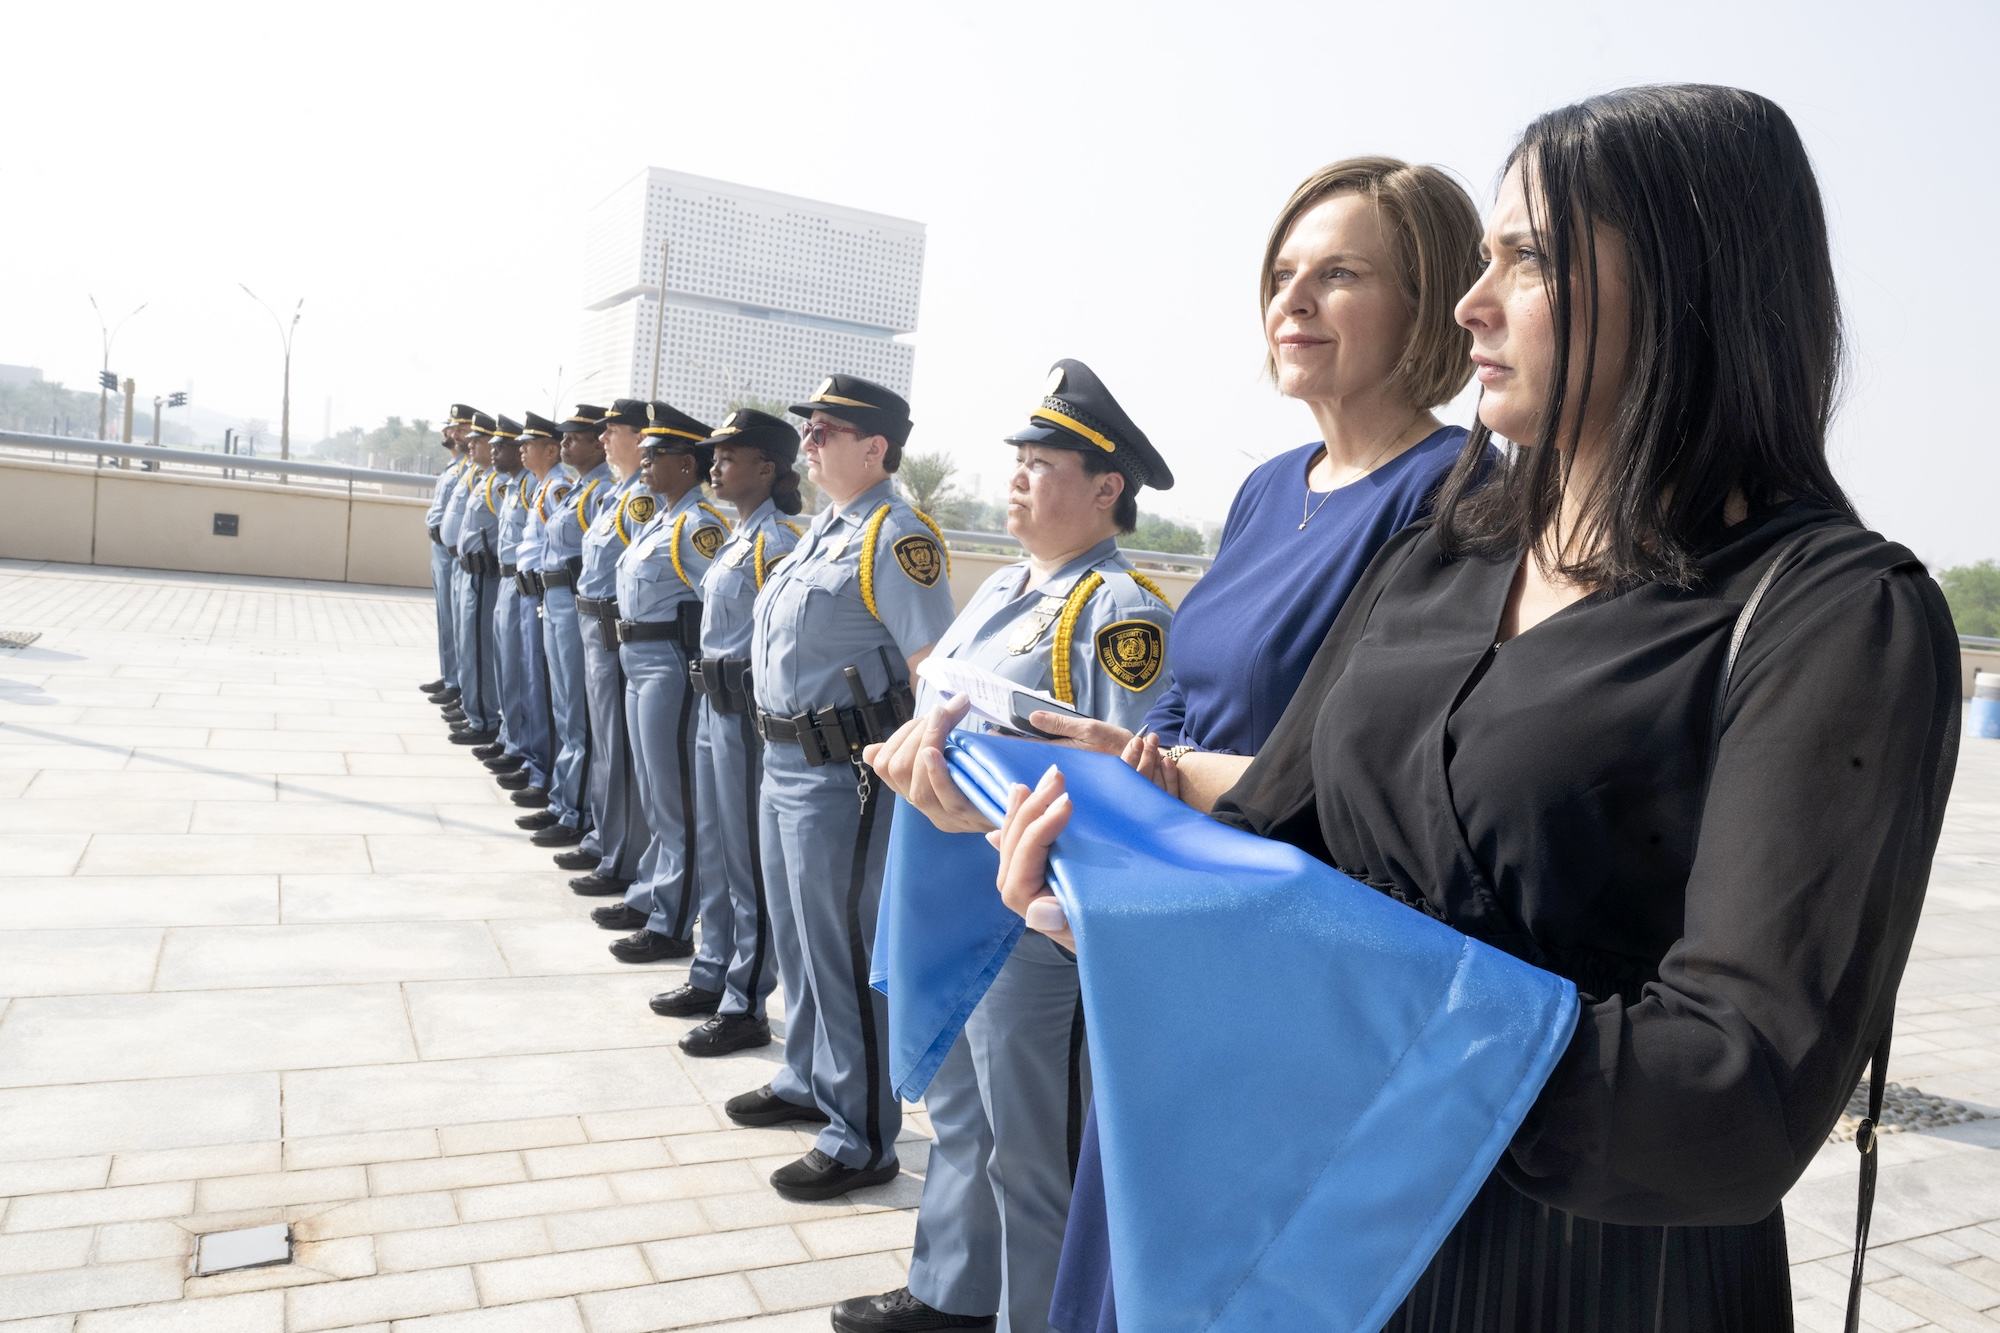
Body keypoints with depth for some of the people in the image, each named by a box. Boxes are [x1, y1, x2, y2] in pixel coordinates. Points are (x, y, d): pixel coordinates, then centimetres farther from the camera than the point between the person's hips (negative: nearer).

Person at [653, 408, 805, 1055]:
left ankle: (745, 1008, 11)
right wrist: (709, 685, 16)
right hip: (714, 703, 10)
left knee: (748, 860, 0)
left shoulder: (776, 542, -16)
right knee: (715, 850, 18)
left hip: (747, 708, -10)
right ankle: (711, 977, 32)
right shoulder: (738, 536, 13)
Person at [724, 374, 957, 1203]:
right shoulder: (823, 529, 13)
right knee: (797, 939, 22)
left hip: (839, 776, -10)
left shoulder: (895, 538, -17)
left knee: (843, 953, 1)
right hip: (784, 761, 10)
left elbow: (933, 668, -21)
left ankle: (861, 1140, 16)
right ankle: (807, 1081, 41)